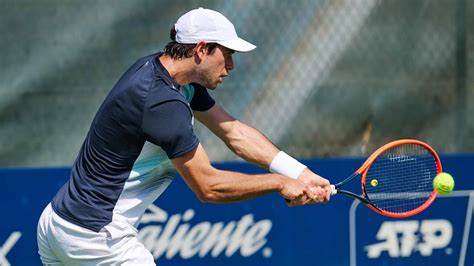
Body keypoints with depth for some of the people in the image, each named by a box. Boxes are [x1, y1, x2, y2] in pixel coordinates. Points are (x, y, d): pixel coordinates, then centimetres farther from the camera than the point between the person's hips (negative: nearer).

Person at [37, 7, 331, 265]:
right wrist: (280, 183, -10)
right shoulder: (163, 102, -24)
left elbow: (235, 132, 8)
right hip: (97, 237, -10)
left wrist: (300, 174, 0)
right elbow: (207, 186, -20)